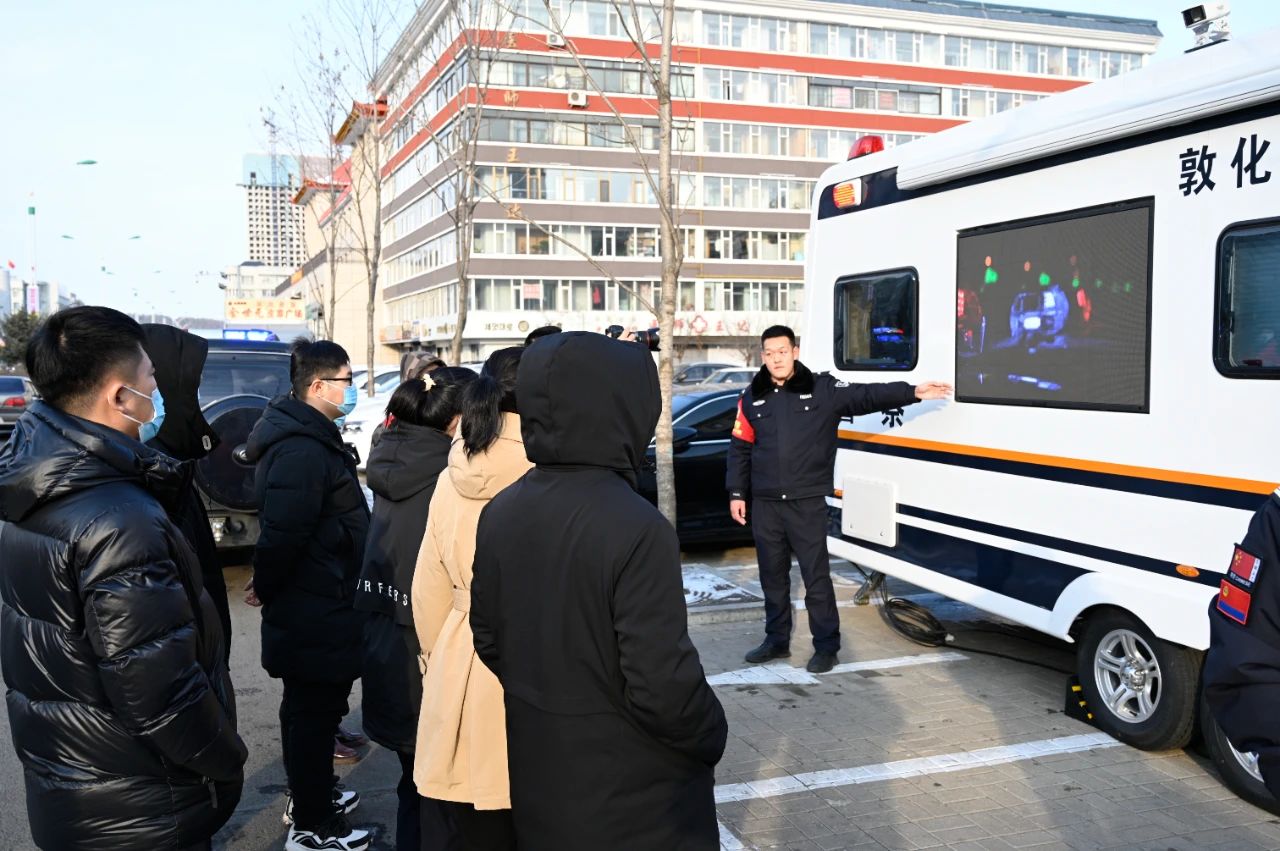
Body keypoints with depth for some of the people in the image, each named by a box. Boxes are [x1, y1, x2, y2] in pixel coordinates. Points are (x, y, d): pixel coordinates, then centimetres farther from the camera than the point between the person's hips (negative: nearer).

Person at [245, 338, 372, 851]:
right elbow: (282, 535, -30)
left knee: (308, 707, 23)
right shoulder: (302, 452, -25)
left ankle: (310, 795, 39)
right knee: (314, 711, 2)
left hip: (310, 608, 11)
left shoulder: (311, 439, 11)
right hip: (313, 613, -11)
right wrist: (269, 588, -14)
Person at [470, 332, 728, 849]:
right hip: (630, 798, -6)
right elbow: (662, 685, -24)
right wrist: (710, 738, -6)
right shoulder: (636, 528, -25)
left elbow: (488, 640, 7)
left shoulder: (501, 512, -2)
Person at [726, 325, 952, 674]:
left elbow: (868, 396, -10)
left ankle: (826, 647, 11)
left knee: (816, 577, -1)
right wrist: (736, 493, 7)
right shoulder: (752, 397, 8)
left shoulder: (822, 389, -2)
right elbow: (740, 448, 11)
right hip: (765, 503, 4)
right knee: (772, 576, 13)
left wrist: (913, 392, -21)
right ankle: (777, 641, 27)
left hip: (808, 503, -4)